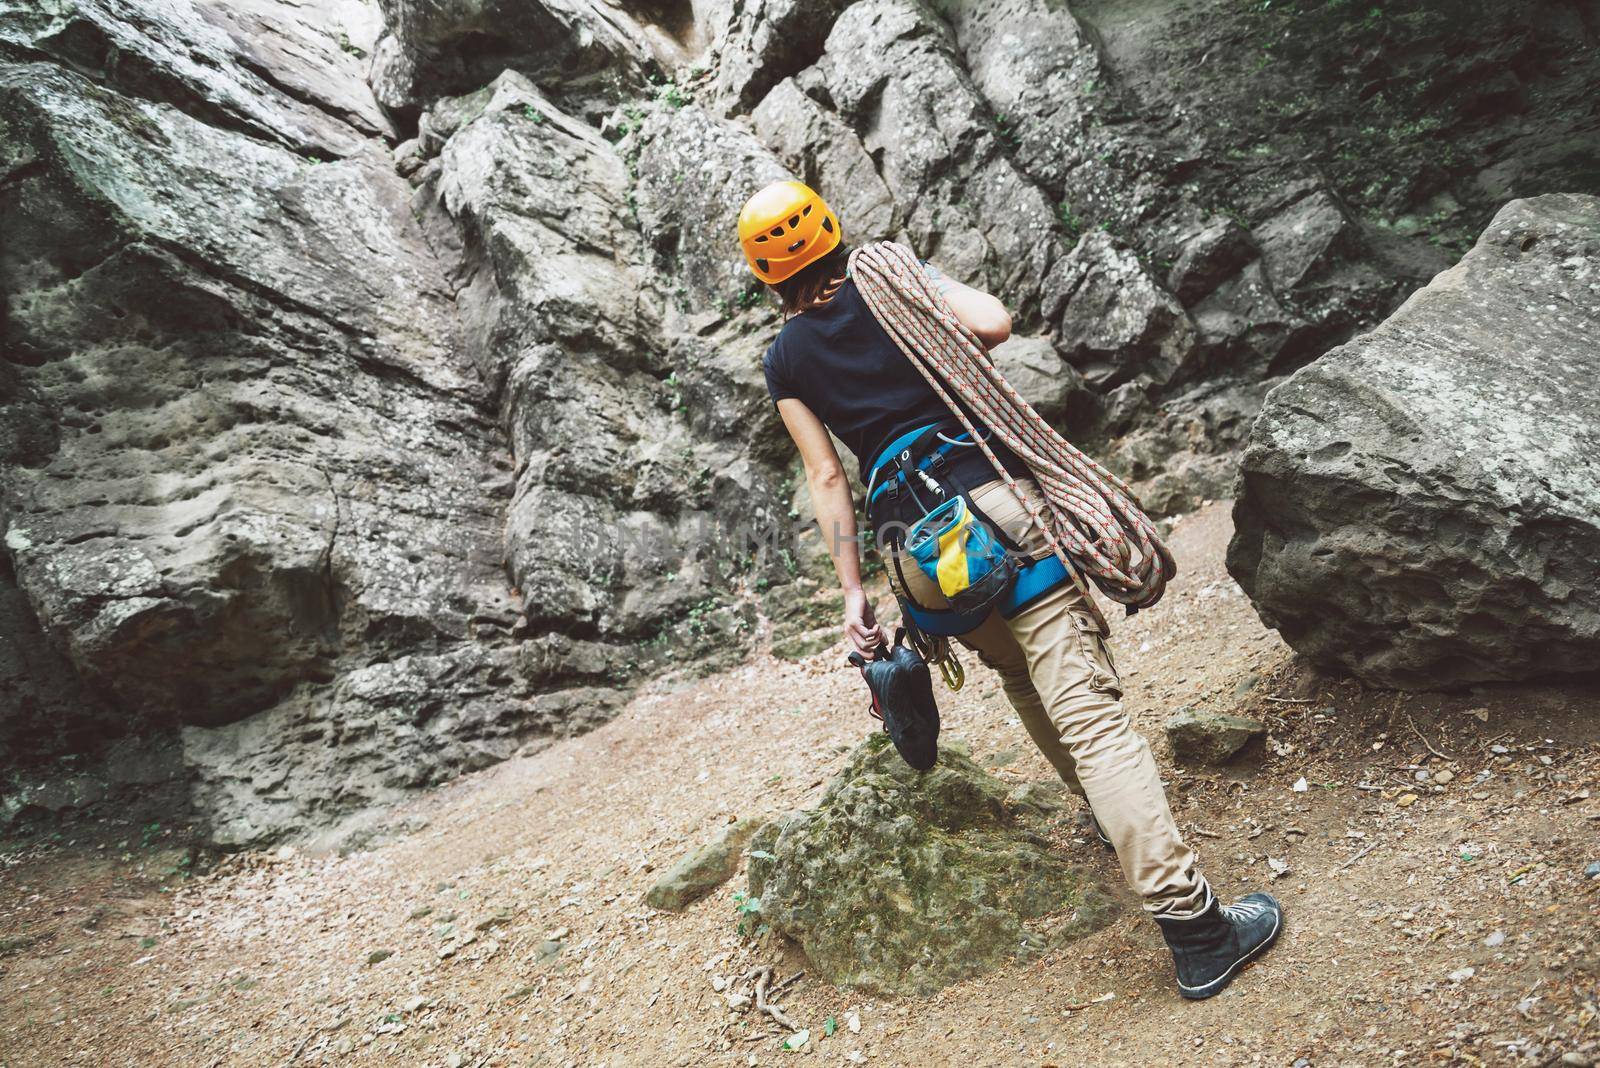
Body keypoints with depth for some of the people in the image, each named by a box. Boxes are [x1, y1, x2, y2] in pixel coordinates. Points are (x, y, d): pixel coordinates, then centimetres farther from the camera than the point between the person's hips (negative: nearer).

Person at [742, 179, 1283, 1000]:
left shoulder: (784, 360, 13)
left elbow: (827, 478, 7)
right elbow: (994, 325, -5)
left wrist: (852, 592, 9)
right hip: (994, 499, -3)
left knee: (1024, 679, 27)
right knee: (1086, 707, -7)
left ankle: (1115, 816, 42)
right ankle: (1193, 926, -7)